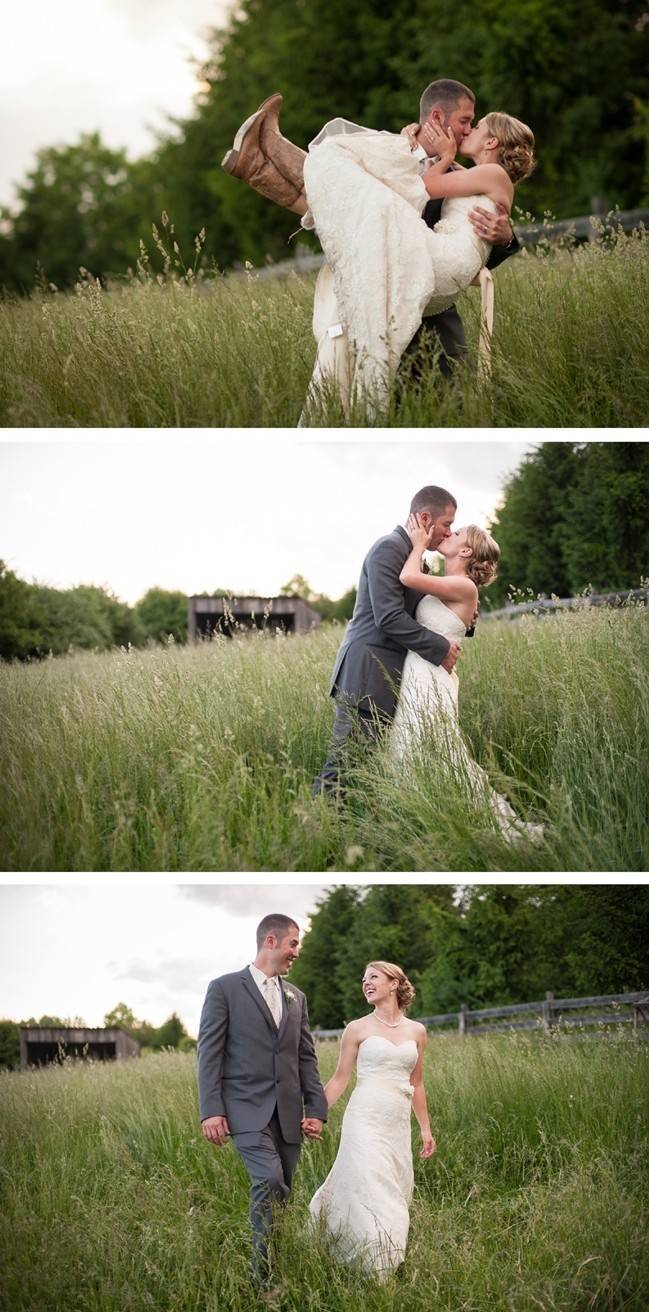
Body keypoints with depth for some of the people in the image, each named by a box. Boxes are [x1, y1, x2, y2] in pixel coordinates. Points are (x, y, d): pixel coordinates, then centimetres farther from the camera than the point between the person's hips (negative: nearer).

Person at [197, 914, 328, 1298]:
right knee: (269, 1181, -21)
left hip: (288, 1113, 6)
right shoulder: (225, 989, 0)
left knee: (279, 1193, 3)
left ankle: (274, 1271, 10)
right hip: (247, 1109, -6)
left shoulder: (296, 998, 17)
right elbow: (209, 1053, -4)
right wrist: (211, 1111, -11)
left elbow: (306, 1058, 17)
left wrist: (316, 1109, 6)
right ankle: (261, 1277, -16)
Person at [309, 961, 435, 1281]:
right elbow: (339, 1080, 6)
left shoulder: (416, 1031, 12)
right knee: (371, 1194, -12)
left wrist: (425, 1129, 18)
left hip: (398, 1125, 4)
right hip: (365, 1119, -4)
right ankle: (377, 1275, -7)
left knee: (393, 1194, 3)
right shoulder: (357, 1029, 3)